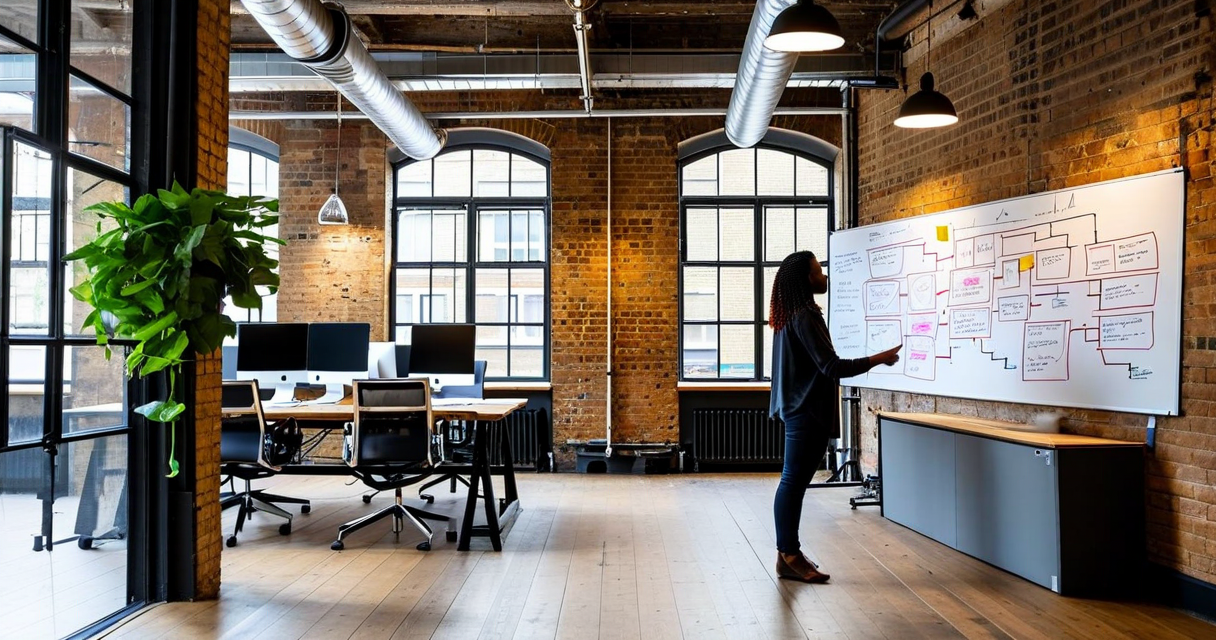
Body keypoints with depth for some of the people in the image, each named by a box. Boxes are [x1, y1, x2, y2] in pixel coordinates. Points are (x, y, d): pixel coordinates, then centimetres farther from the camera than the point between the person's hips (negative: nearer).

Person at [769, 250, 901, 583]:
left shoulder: (792, 315, 13)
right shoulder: (804, 317, -18)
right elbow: (832, 367, -22)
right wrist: (878, 359, -15)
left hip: (800, 407, 10)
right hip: (806, 410, -10)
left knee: (794, 481, 11)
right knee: (794, 481, -4)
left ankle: (789, 554, 17)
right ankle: (789, 557, 2)